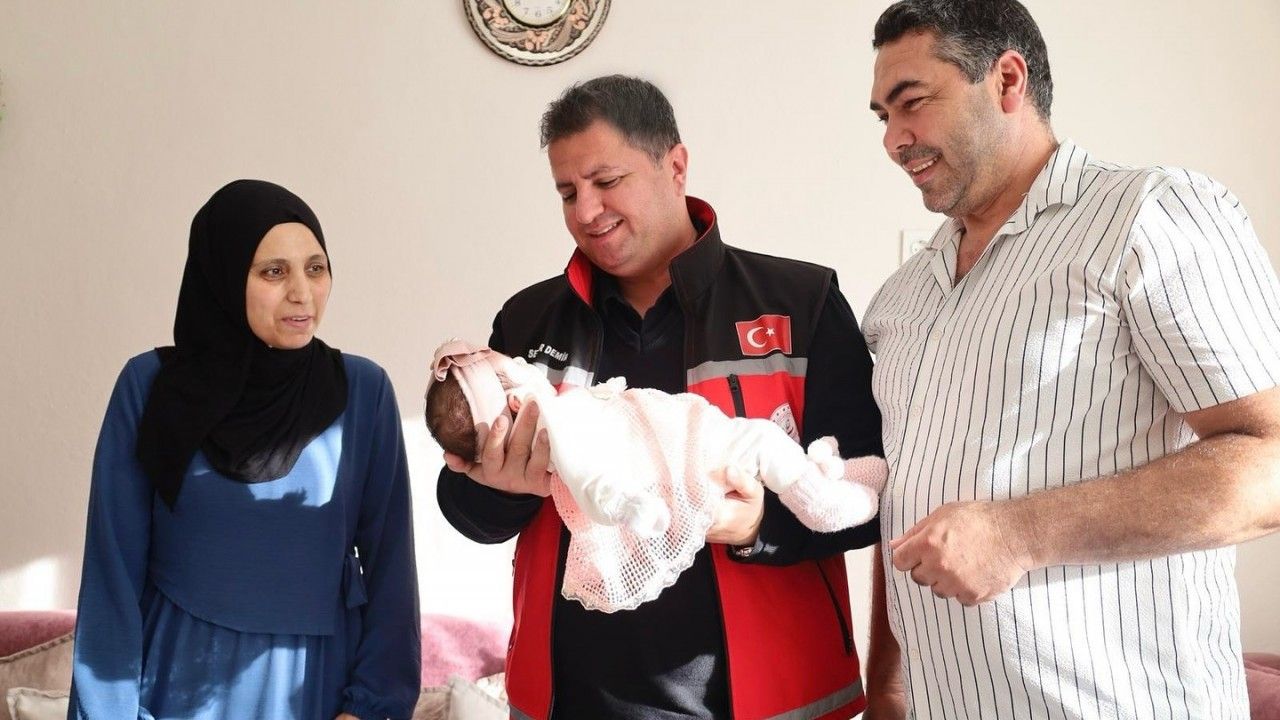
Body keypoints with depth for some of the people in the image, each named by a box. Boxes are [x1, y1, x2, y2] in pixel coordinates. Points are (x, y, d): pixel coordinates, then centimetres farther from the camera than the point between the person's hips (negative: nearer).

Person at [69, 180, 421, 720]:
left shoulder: (364, 390, -5)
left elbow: (387, 558, -3)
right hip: (182, 676, 0)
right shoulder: (152, 386, -7)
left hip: (321, 677, 1)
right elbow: (115, 565, -4)